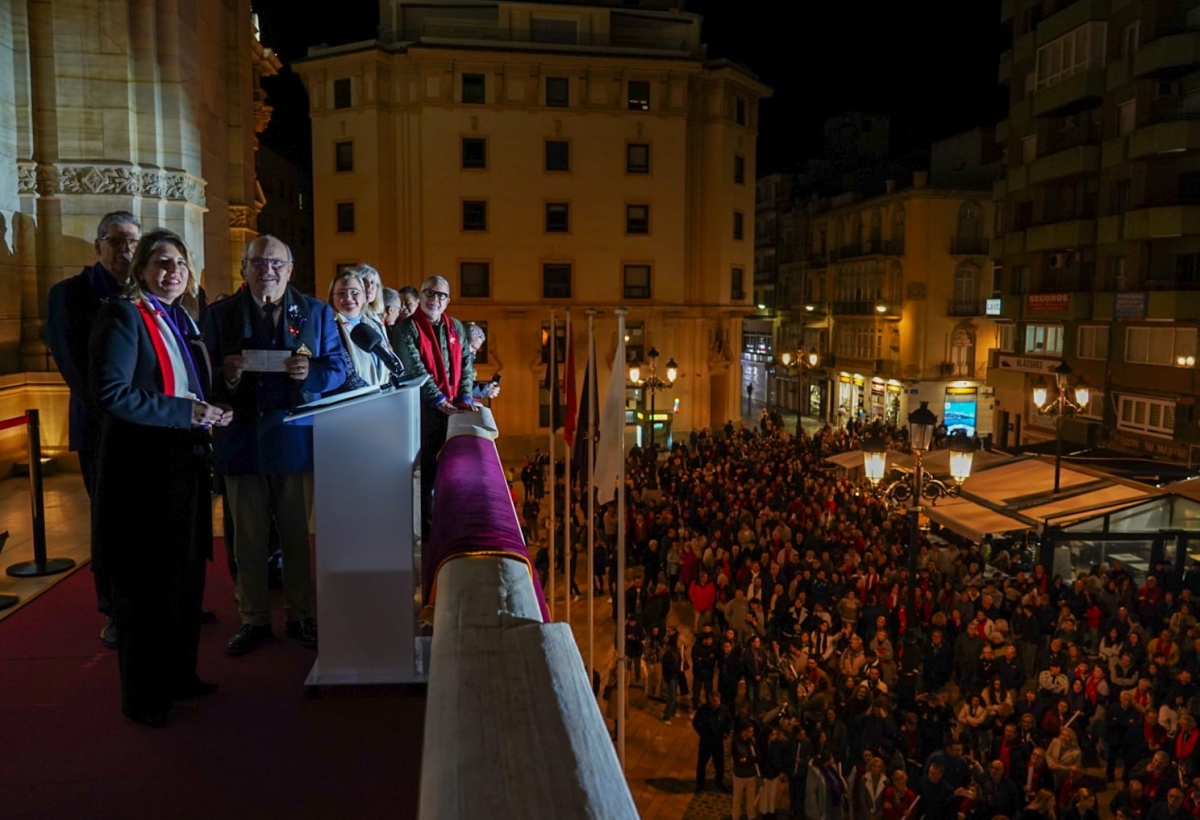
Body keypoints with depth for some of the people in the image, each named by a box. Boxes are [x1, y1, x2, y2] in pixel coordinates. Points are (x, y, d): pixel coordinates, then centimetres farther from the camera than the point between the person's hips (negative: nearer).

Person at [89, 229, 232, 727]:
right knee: (147, 583, 3)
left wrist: (210, 413, 4)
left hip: (185, 465, 8)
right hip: (143, 469, -8)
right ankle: (143, 696, 19)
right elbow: (110, 393, -20)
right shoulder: (124, 316, -11)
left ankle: (179, 675, 31)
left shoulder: (182, 321, 14)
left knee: (187, 576, 15)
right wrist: (185, 412, -21)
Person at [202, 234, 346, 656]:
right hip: (241, 441, 1)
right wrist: (226, 377, -18)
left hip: (296, 441, 0)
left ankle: (300, 615, 23)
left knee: (297, 535, 9)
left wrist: (311, 372, -17)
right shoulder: (220, 314, 7)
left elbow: (338, 368, 4)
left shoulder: (315, 312, 7)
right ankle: (254, 619, 23)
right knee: (248, 538, 9)